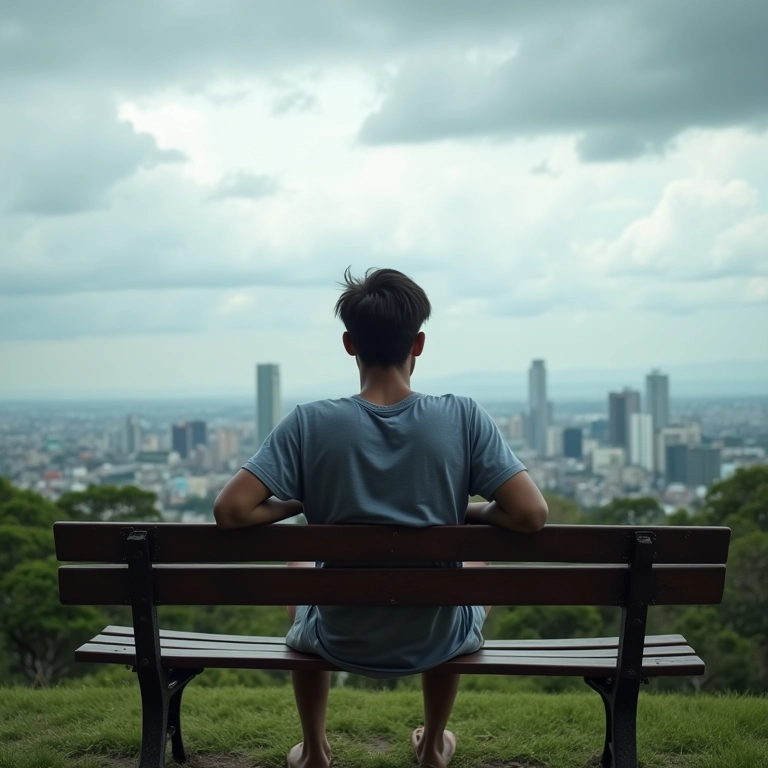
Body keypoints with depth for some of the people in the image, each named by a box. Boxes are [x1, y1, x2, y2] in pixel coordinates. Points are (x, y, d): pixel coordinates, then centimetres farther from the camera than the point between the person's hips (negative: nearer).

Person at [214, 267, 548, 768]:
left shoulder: (310, 424, -17)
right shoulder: (463, 418, -16)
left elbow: (231, 512, -21)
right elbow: (532, 516, -20)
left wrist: (296, 506, -2)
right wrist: (468, 514, -1)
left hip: (341, 643, 0)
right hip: (436, 641, 0)